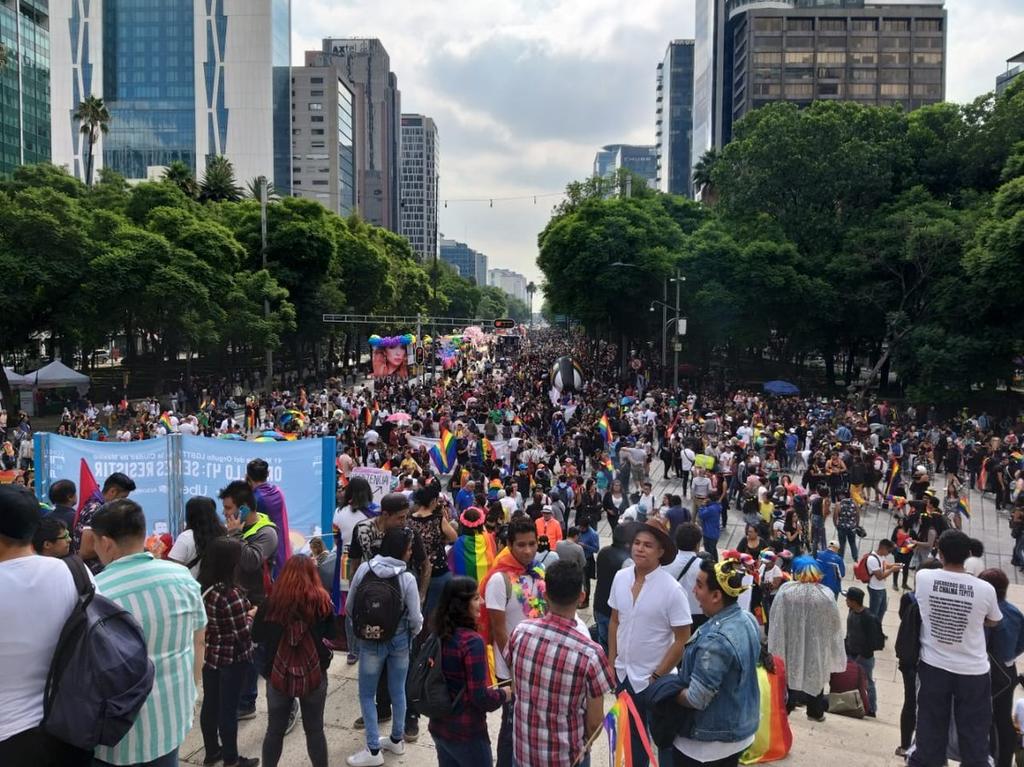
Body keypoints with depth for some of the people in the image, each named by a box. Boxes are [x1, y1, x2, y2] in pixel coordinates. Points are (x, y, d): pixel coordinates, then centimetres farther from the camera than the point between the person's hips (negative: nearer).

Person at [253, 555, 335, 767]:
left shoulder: (271, 602, -11)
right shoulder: (322, 601, -11)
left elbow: (256, 637, 4)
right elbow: (330, 635, 6)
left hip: (278, 675, 0)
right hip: (314, 675, 0)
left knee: (275, 730, 17)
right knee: (314, 730, 15)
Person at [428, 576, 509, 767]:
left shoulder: (440, 636, 0)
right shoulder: (472, 641, -22)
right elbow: (480, 698, -21)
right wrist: (503, 694, -3)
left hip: (439, 727, 7)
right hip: (466, 733, -7)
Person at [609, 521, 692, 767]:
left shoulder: (671, 589, -18)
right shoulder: (621, 577, -4)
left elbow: (682, 640, -13)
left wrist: (657, 677, -12)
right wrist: (611, 664, 7)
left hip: (652, 680, -4)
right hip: (623, 673, 4)